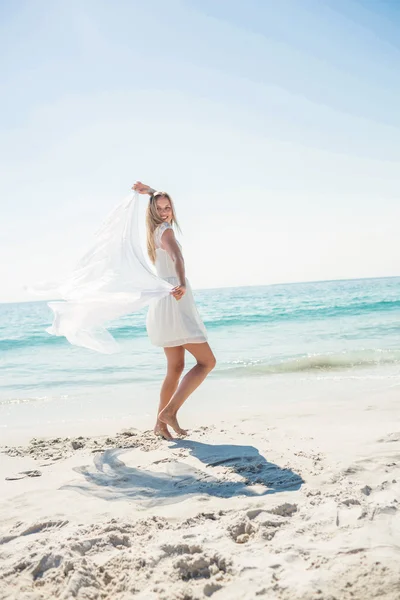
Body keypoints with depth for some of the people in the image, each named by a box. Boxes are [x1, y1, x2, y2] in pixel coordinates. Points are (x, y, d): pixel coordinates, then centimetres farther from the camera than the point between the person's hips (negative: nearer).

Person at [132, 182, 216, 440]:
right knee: (207, 361, -8)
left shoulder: (156, 230, 17)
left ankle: (161, 423, 12)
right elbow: (177, 257, -31)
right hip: (174, 302, -10)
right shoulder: (165, 231, -9)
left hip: (165, 301, 10)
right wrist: (182, 284, -45)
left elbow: (164, 201, 38)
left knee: (176, 367, 11)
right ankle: (170, 411, -15)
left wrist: (149, 191, 32)